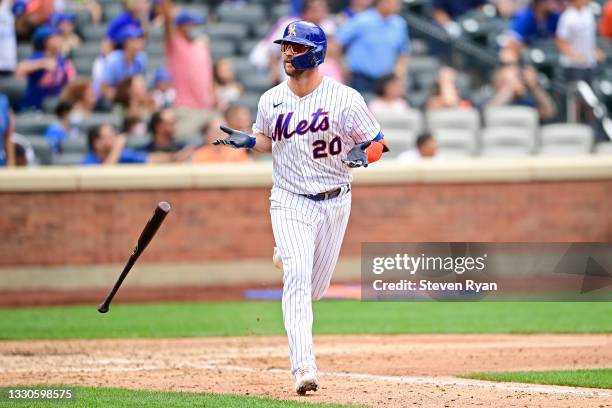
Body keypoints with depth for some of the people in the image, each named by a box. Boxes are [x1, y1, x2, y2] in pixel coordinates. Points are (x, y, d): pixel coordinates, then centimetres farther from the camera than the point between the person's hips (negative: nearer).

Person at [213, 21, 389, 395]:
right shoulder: (271, 100, 0)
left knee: (315, 288, 12)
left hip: (334, 202, 0)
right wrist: (247, 141, -4)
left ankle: (288, 256, 50)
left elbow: (377, 143, -4)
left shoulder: (344, 98, -10)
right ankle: (304, 367, -24)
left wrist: (364, 155, -26)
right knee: (297, 279, -19)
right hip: (290, 202, 0)